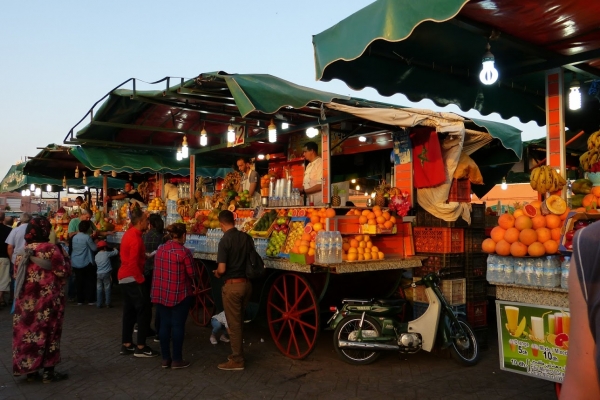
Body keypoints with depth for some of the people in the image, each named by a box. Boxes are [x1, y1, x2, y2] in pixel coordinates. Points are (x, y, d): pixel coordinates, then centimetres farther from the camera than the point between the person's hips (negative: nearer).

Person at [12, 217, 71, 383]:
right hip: (48, 299, -5)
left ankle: (29, 370, 21)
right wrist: (62, 253, 0)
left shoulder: (22, 251, 4)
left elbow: (17, 274, 14)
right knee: (48, 332, 4)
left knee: (26, 330, 12)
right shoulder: (51, 249, -14)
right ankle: (48, 372, 10)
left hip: (26, 300, 5)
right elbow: (64, 271, -10)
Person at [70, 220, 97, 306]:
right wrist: (95, 242, 7)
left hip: (75, 263, 6)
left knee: (79, 281, 10)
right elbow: (94, 248, -13)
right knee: (90, 281, 5)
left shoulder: (75, 237, 5)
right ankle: (90, 300, 5)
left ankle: (80, 300, 13)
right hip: (86, 263, -6)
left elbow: (73, 248, 16)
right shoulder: (87, 237, -15)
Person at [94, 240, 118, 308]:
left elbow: (95, 265, 12)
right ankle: (107, 303, 5)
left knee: (99, 289, 9)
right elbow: (116, 252, 6)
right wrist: (115, 249, 27)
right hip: (106, 273, -4)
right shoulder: (107, 253, -4)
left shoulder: (96, 256, 10)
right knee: (107, 288, 4)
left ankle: (99, 304, 12)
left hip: (98, 274, 4)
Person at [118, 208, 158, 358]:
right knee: (144, 311, -4)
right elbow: (133, 263, -24)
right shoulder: (135, 237, -19)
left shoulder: (129, 233, 12)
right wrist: (140, 280, -16)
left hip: (124, 278, 10)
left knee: (129, 311, 14)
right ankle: (140, 347, 0)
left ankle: (126, 345, 20)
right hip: (132, 279, -10)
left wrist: (146, 255, 12)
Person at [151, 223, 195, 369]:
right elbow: (191, 274, -9)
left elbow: (158, 269, 12)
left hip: (160, 293, 6)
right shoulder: (184, 251, -15)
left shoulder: (160, 249, 5)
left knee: (164, 324, 12)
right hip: (179, 294, -6)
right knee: (178, 325, 3)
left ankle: (165, 358, 20)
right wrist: (192, 285, 11)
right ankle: (177, 360, 11)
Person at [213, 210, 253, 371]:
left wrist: (216, 273, 4)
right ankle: (237, 354, 31)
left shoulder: (225, 240, -16)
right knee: (239, 321, 20)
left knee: (234, 323, 4)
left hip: (232, 285, -7)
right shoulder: (246, 237, 3)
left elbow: (222, 269, -18)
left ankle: (237, 361, 13)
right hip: (246, 283, 7)